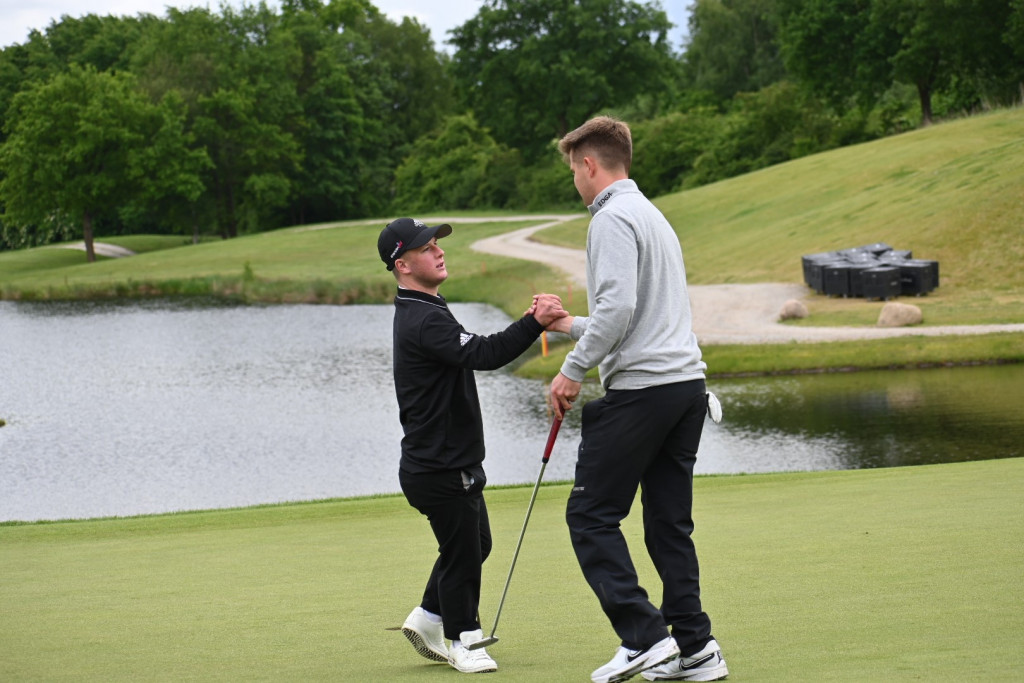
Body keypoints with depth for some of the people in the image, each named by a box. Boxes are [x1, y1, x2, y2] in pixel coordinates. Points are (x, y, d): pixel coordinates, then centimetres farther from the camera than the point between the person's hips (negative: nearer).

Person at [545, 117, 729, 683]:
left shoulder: (612, 219, -9)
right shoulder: (652, 215, 22)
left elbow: (618, 305, -21)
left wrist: (572, 370, -13)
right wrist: (572, 325, 36)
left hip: (640, 388, -9)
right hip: (687, 382, 9)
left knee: (591, 514, -3)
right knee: (669, 523, 10)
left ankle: (644, 636, -11)